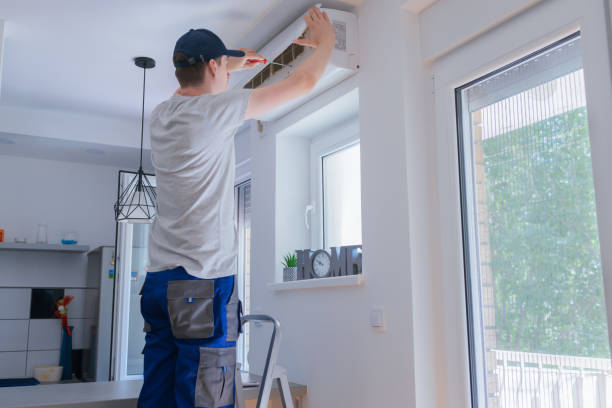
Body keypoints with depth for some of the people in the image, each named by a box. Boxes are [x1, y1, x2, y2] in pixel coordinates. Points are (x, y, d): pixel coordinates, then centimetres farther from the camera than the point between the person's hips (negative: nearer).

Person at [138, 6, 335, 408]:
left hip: (160, 278, 8)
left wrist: (231, 66, 45)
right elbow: (304, 82, 0)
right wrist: (325, 39, 18)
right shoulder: (217, 109, -8)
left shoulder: (162, 115, 11)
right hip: (205, 280, -8)